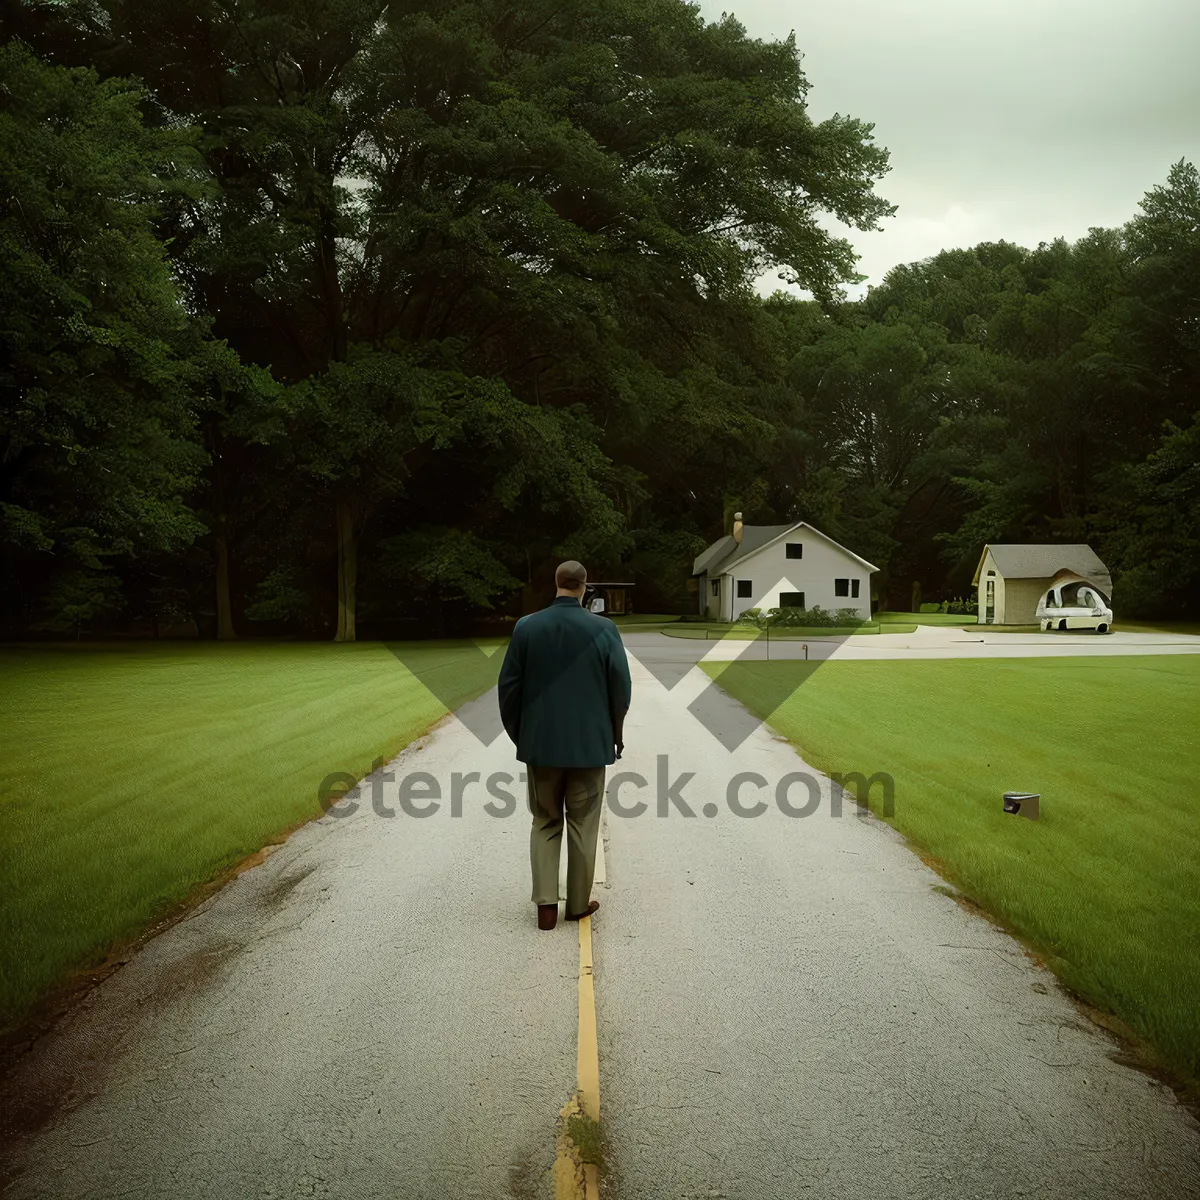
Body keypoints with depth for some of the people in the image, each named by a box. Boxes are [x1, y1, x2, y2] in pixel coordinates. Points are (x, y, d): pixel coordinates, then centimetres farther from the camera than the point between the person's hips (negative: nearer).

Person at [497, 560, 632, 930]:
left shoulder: (526, 627, -5)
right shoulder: (603, 629, -8)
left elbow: (509, 686, -1)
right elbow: (620, 687, -4)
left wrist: (518, 734, 12)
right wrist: (615, 733, 11)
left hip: (540, 742, 1)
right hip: (589, 742, -1)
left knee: (545, 823, 13)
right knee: (582, 825, 10)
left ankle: (546, 903, 7)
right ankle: (578, 903, 18)